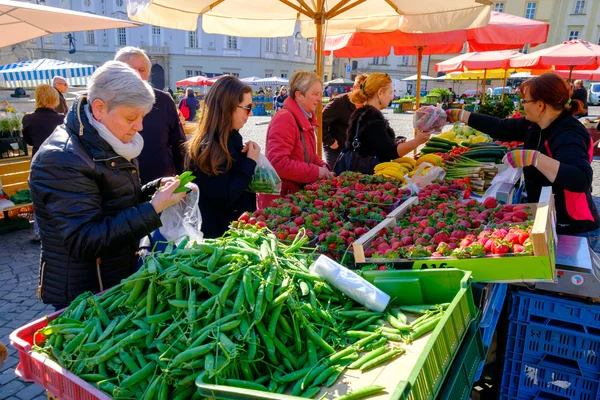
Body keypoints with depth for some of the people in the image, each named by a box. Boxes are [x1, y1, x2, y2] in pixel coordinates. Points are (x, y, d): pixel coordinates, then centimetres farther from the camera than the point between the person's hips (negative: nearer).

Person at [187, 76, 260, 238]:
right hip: (217, 231, -8)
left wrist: (248, 159, -3)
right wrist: (250, 161, -20)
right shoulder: (206, 147, -22)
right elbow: (223, 198, -25)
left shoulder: (233, 137, 3)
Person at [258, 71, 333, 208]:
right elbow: (278, 163, -28)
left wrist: (321, 165, 0)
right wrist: (316, 171, -21)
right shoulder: (284, 119, -20)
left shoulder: (305, 118, 8)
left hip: (297, 194, 9)